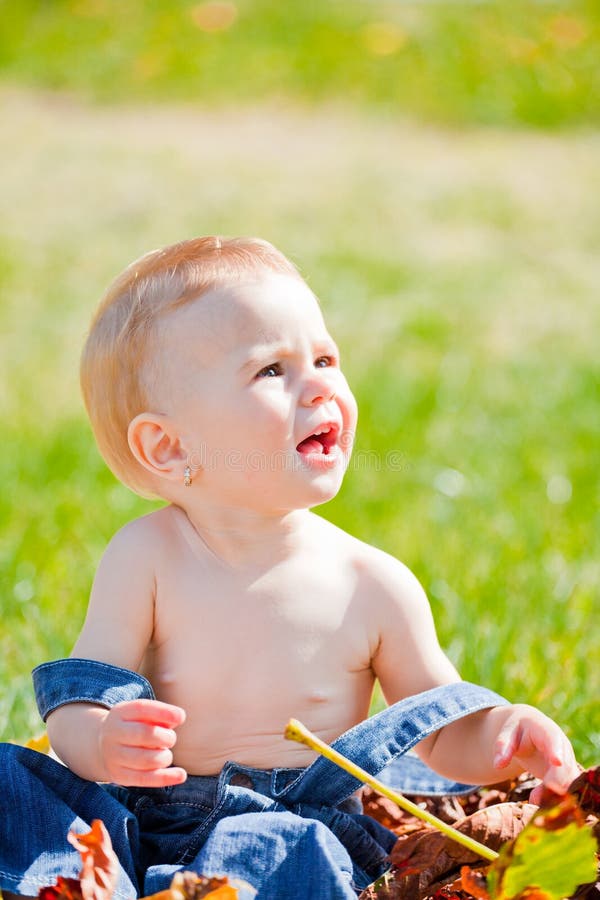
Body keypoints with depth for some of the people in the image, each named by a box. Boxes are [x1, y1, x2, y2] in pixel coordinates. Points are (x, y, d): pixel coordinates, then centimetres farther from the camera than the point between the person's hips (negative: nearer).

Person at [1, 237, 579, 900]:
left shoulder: (375, 586, -3)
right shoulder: (147, 558, -5)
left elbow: (444, 734, 8)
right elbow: (76, 701, -7)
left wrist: (505, 734, -16)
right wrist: (102, 743, -32)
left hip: (304, 827, -1)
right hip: (147, 829, 1)